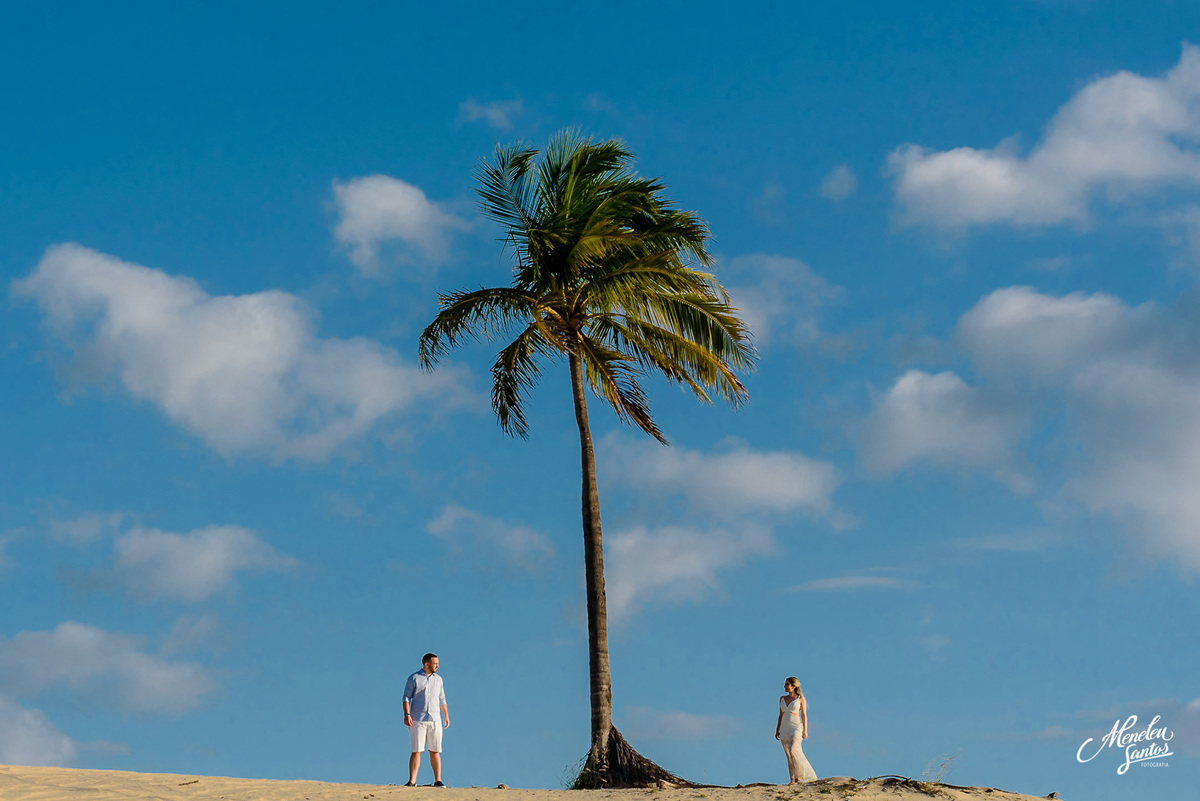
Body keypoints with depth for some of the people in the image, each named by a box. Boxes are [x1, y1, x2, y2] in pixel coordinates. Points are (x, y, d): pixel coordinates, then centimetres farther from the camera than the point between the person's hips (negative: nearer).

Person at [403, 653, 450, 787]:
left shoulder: (438, 679, 14)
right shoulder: (413, 678, 1)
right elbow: (407, 697, -2)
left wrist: (446, 716, 14)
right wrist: (407, 714, -14)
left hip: (435, 720, 4)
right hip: (418, 720, -4)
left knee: (435, 751, 3)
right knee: (416, 751, -7)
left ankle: (438, 781, 7)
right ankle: (412, 781, -5)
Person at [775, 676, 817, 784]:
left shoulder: (800, 698, -2)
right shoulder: (782, 698, 10)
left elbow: (804, 715, -4)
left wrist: (805, 730, -10)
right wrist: (777, 730, 10)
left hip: (796, 727, -5)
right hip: (784, 729, 5)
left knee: (793, 751, -22)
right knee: (789, 755, 2)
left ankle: (799, 776, -12)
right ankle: (793, 779, 5)